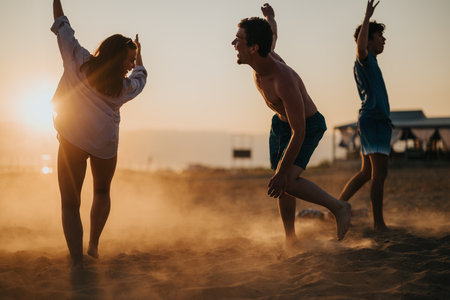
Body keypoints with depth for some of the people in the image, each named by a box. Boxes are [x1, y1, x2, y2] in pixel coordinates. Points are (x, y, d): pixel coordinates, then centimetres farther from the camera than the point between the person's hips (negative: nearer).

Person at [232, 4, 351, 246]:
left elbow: (299, 133, -34)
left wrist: (282, 173, -31)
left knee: (286, 183, -24)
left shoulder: (285, 82, -40)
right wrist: (270, 18, 34)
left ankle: (338, 207, -6)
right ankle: (290, 239, 23)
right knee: (282, 188, 10)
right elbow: (272, 37, 11)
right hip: (281, 122, 8)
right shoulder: (265, 52, -18)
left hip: (308, 127, -8)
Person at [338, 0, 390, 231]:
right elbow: (361, 46, -32)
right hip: (375, 120, -10)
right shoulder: (364, 59, -6)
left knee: (366, 173, 15)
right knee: (379, 173, -13)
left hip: (369, 120, 10)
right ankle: (378, 223, -15)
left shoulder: (362, 65, 22)